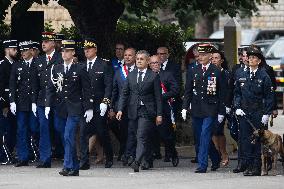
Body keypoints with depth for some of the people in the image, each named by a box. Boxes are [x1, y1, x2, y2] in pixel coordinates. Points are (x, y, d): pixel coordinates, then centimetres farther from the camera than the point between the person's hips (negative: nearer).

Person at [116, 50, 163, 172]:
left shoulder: (153, 76, 1)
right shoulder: (131, 75, 13)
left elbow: (158, 97, 1)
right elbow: (124, 93, 12)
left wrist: (159, 114, -3)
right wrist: (120, 109, 1)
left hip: (147, 111, -5)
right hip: (133, 111, 5)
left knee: (142, 137, -16)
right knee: (132, 137, 7)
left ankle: (137, 162, -24)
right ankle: (146, 161, 19)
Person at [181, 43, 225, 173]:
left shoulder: (216, 72, -3)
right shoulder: (194, 71, 8)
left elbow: (222, 93, -1)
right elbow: (188, 91, 10)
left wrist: (221, 112, -3)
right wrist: (184, 108, 1)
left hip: (210, 110, -5)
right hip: (196, 111, 5)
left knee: (205, 137, -12)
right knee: (200, 138, 10)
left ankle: (202, 165, -10)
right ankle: (215, 160, 27)